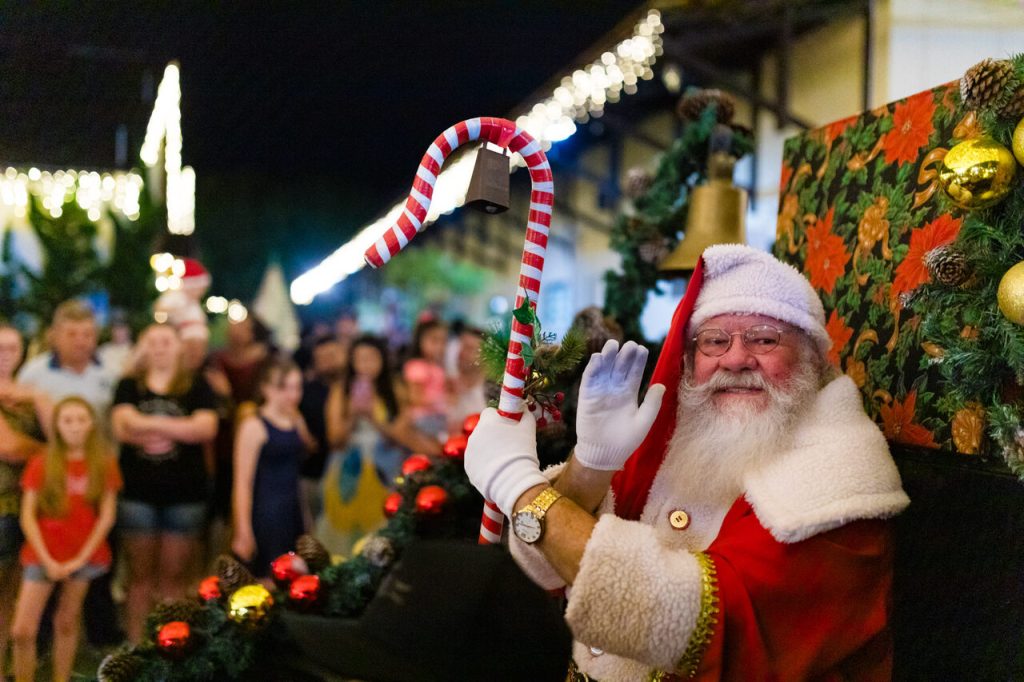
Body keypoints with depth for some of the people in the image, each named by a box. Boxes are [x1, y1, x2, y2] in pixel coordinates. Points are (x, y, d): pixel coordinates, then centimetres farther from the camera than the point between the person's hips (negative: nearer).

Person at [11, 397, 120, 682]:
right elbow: (28, 516, -3)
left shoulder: (104, 463, 0)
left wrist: (81, 558, -7)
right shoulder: (41, 464, -2)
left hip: (84, 556, 0)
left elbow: (106, 515, -1)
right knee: (22, 630, -6)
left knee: (67, 623, 6)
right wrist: (47, 560, -10)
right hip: (43, 555, 0)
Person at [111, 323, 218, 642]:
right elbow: (123, 427, -6)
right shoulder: (129, 386, 10)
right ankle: (136, 643, 12)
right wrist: (179, 430, -11)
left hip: (185, 493, -1)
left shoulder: (197, 386, 6)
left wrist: (151, 424, -11)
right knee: (141, 574, 6)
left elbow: (207, 428, -9)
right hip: (138, 492, 1)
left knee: (175, 577, 3)